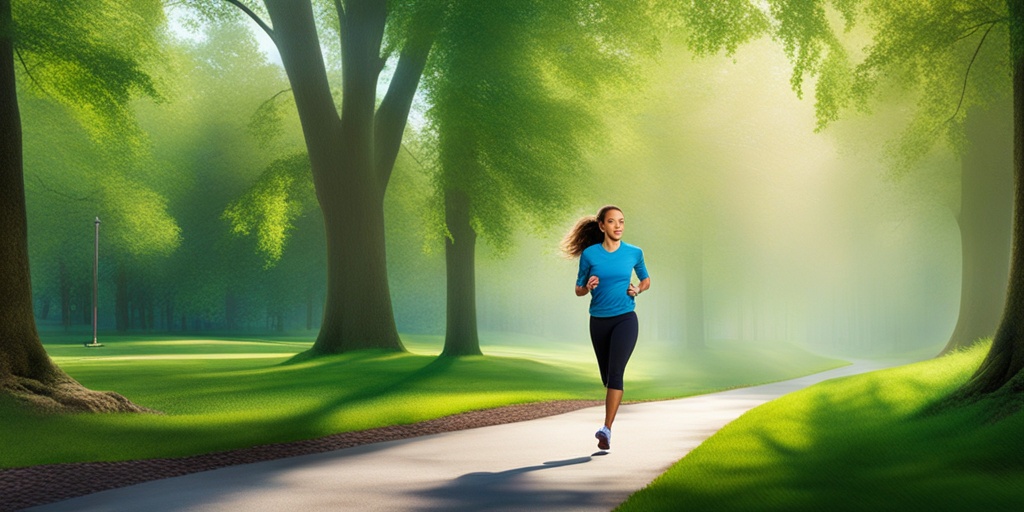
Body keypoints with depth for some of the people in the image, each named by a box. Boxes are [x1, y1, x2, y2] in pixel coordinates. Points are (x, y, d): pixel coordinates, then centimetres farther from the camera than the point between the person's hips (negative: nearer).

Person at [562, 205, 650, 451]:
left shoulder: (634, 253, -1)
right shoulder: (589, 254, -3)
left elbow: (646, 279, 16)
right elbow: (578, 290, 6)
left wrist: (637, 289, -5)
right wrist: (588, 286, -16)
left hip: (625, 319, -2)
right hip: (599, 321, 2)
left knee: (615, 372, -18)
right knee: (607, 376, 12)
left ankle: (607, 430, -24)